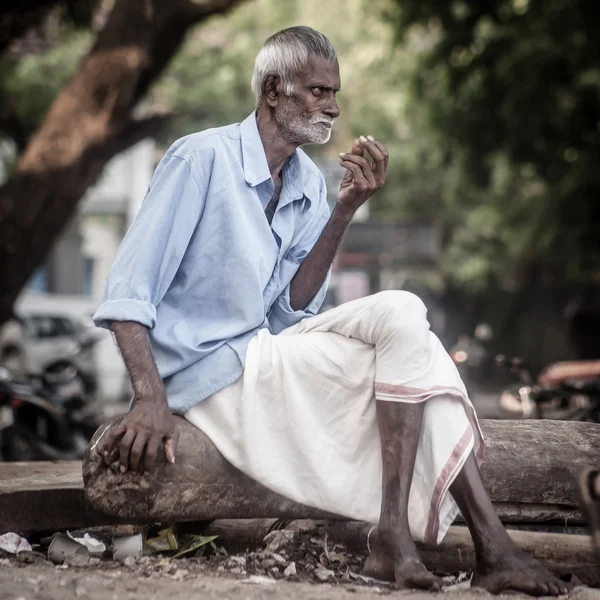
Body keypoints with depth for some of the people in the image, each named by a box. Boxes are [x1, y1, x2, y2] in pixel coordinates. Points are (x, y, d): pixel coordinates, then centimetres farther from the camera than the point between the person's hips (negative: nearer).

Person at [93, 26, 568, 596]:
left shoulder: (308, 182, 10)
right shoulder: (202, 157, -12)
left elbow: (293, 308, 4)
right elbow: (128, 288, -16)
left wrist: (343, 211, -5)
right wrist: (150, 399, -28)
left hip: (267, 351, 7)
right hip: (210, 372, -7)